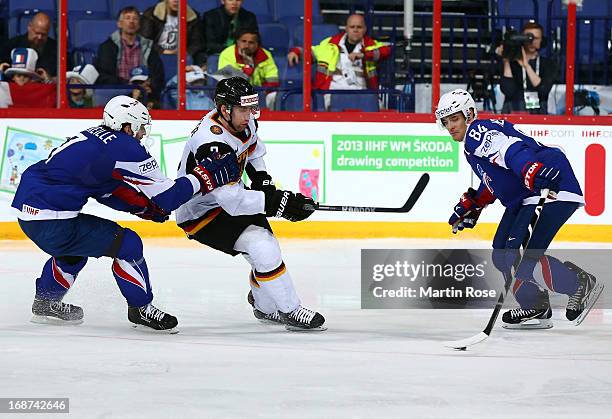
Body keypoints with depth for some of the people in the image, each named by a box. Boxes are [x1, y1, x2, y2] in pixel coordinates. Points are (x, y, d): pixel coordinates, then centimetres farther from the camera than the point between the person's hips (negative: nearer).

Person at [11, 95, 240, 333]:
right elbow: (165, 196, -8)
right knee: (127, 244, -4)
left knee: (75, 246, 35)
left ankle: (45, 303, 42)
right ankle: (141, 310, 8)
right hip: (49, 221, -9)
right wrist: (206, 174, -2)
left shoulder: (95, 136, 16)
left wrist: (143, 206, 18)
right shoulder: (126, 149, -10)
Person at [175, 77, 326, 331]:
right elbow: (232, 200, -38)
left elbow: (253, 147, 18)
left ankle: (265, 307, 38)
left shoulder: (241, 121, -8)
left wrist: (262, 180, 5)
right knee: (263, 248, -22)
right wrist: (279, 203, -38)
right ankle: (290, 312, -10)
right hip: (201, 213, -9)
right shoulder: (212, 145, -35)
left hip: (228, 198, 9)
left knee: (266, 249, 12)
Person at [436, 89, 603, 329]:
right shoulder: (472, 147, 23)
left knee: (521, 258, -19)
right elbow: (493, 181, 37)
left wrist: (533, 172, -45)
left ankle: (581, 283, -6)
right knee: (501, 256, 10)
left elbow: (512, 149, -29)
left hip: (553, 190, -12)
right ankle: (536, 308, 16)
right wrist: (471, 205, 31)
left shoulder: (478, 131, -10)